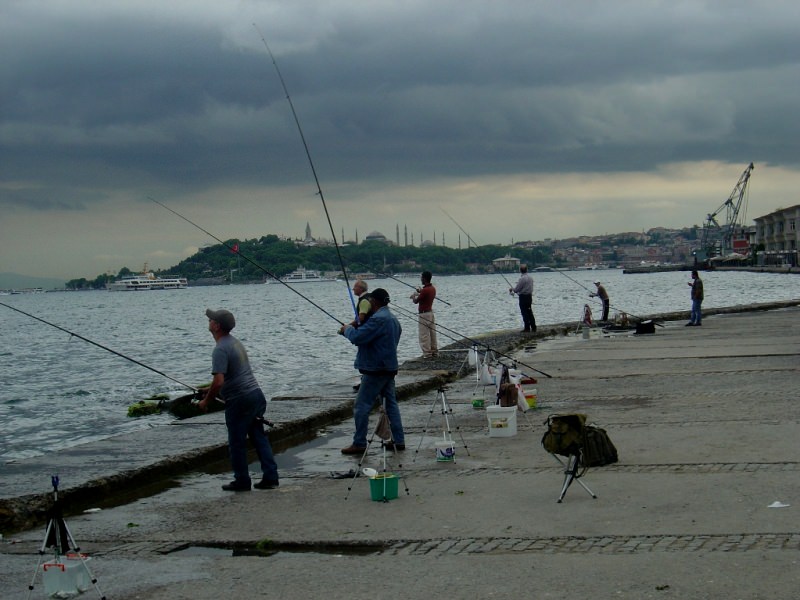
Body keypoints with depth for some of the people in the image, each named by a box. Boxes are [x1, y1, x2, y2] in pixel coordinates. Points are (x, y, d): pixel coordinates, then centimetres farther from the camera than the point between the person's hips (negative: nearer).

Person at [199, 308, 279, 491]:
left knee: (237, 442, 4)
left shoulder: (220, 349, -17)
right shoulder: (235, 342, 13)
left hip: (239, 401, -9)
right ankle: (270, 478, 11)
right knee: (259, 437, 11)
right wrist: (211, 391, 28)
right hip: (256, 394, 9)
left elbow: (218, 381, -25)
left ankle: (242, 481, 13)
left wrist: (206, 401, -10)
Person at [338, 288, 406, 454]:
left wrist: (347, 329, -3)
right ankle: (398, 441, 13)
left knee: (361, 406, -3)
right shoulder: (393, 319, 13)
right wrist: (352, 330, 14)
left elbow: (357, 338, -23)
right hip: (389, 368, 10)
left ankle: (359, 443, 1)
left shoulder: (377, 319, -20)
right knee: (391, 404, 12)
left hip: (375, 370, -10)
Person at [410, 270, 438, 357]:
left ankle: (427, 353, -4)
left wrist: (413, 296, 6)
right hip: (430, 312, 9)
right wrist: (420, 292, 20)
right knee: (432, 333, 12)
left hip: (424, 314, -9)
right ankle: (434, 351, 17)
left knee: (424, 335, -4)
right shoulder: (433, 288, 7)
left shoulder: (425, 290, -21)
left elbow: (416, 301, -13)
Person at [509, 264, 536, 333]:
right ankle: (533, 327, 17)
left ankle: (527, 328, 1)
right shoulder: (530, 278, 7)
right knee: (530, 312, 14)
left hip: (523, 297, -8)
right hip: (529, 296, 8)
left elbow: (516, 289, -17)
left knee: (525, 314, -2)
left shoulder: (522, 278, -19)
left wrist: (512, 289, 7)